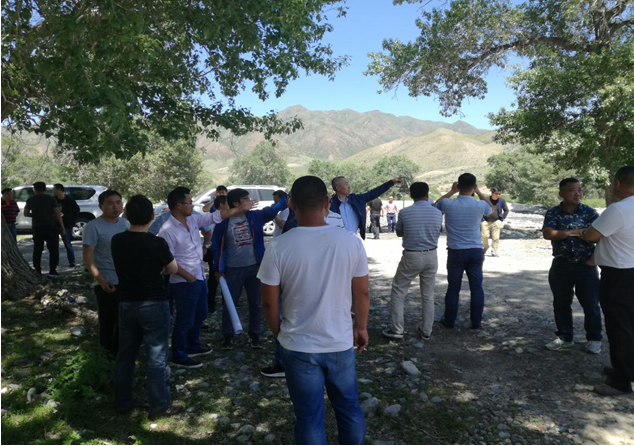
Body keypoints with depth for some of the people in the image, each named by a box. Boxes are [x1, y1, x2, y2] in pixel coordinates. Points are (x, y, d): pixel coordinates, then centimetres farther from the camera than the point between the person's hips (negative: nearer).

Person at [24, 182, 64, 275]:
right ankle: (52, 270, -4)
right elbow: (57, 213, -7)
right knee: (53, 249, 2)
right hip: (50, 226, -3)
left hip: (37, 227, 3)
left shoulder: (30, 200, 5)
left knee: (37, 249, 11)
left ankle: (37, 270, 11)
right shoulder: (51, 199, -4)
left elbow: (26, 213, 9)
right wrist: (62, 226, -3)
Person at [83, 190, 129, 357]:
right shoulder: (94, 226, -12)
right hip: (107, 284, -6)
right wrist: (100, 280, -25)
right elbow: (87, 257, -15)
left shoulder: (125, 223, 7)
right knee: (108, 322, 5)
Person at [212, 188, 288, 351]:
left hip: (255, 267, 3)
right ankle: (228, 336, 25)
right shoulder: (223, 222, -7)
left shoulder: (255, 216, 0)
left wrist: (289, 196, -24)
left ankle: (254, 334, 26)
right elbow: (217, 246, -3)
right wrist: (218, 269, -5)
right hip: (232, 270, -2)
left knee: (256, 303, 11)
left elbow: (274, 208, -11)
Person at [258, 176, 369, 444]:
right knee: (348, 407, 23)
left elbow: (269, 302, -8)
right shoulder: (351, 242, -11)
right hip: (341, 343, 2)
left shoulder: (279, 247, -16)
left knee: (309, 417, 14)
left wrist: (278, 333, 10)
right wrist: (361, 327, 14)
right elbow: (362, 293, -2)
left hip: (299, 347, -2)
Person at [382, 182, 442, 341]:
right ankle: (426, 330, 21)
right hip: (431, 256, 3)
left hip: (411, 256, -3)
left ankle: (397, 329, 9)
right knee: (428, 295, 13)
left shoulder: (405, 213, -10)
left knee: (398, 292, 9)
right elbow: (437, 233, 12)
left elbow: (399, 233, 5)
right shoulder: (437, 213, -1)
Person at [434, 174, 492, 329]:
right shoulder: (480, 205, -6)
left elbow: (436, 205, 16)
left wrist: (451, 192, 17)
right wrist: (479, 192, 22)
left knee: (453, 287, 9)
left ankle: (449, 321, 19)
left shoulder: (448, 204, -9)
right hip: (475, 251, 1)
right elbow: (490, 208, 21)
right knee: (476, 287, 10)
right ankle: (476, 322, 16)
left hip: (456, 252, -1)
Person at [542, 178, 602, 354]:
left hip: (585, 265, -1)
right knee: (561, 304, 9)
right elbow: (547, 234, -15)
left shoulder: (590, 212, -3)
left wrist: (593, 259, -9)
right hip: (561, 265, 2)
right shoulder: (552, 213, -1)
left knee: (590, 304, 5)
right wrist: (572, 232, -21)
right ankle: (564, 338, 22)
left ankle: (594, 339, 22)